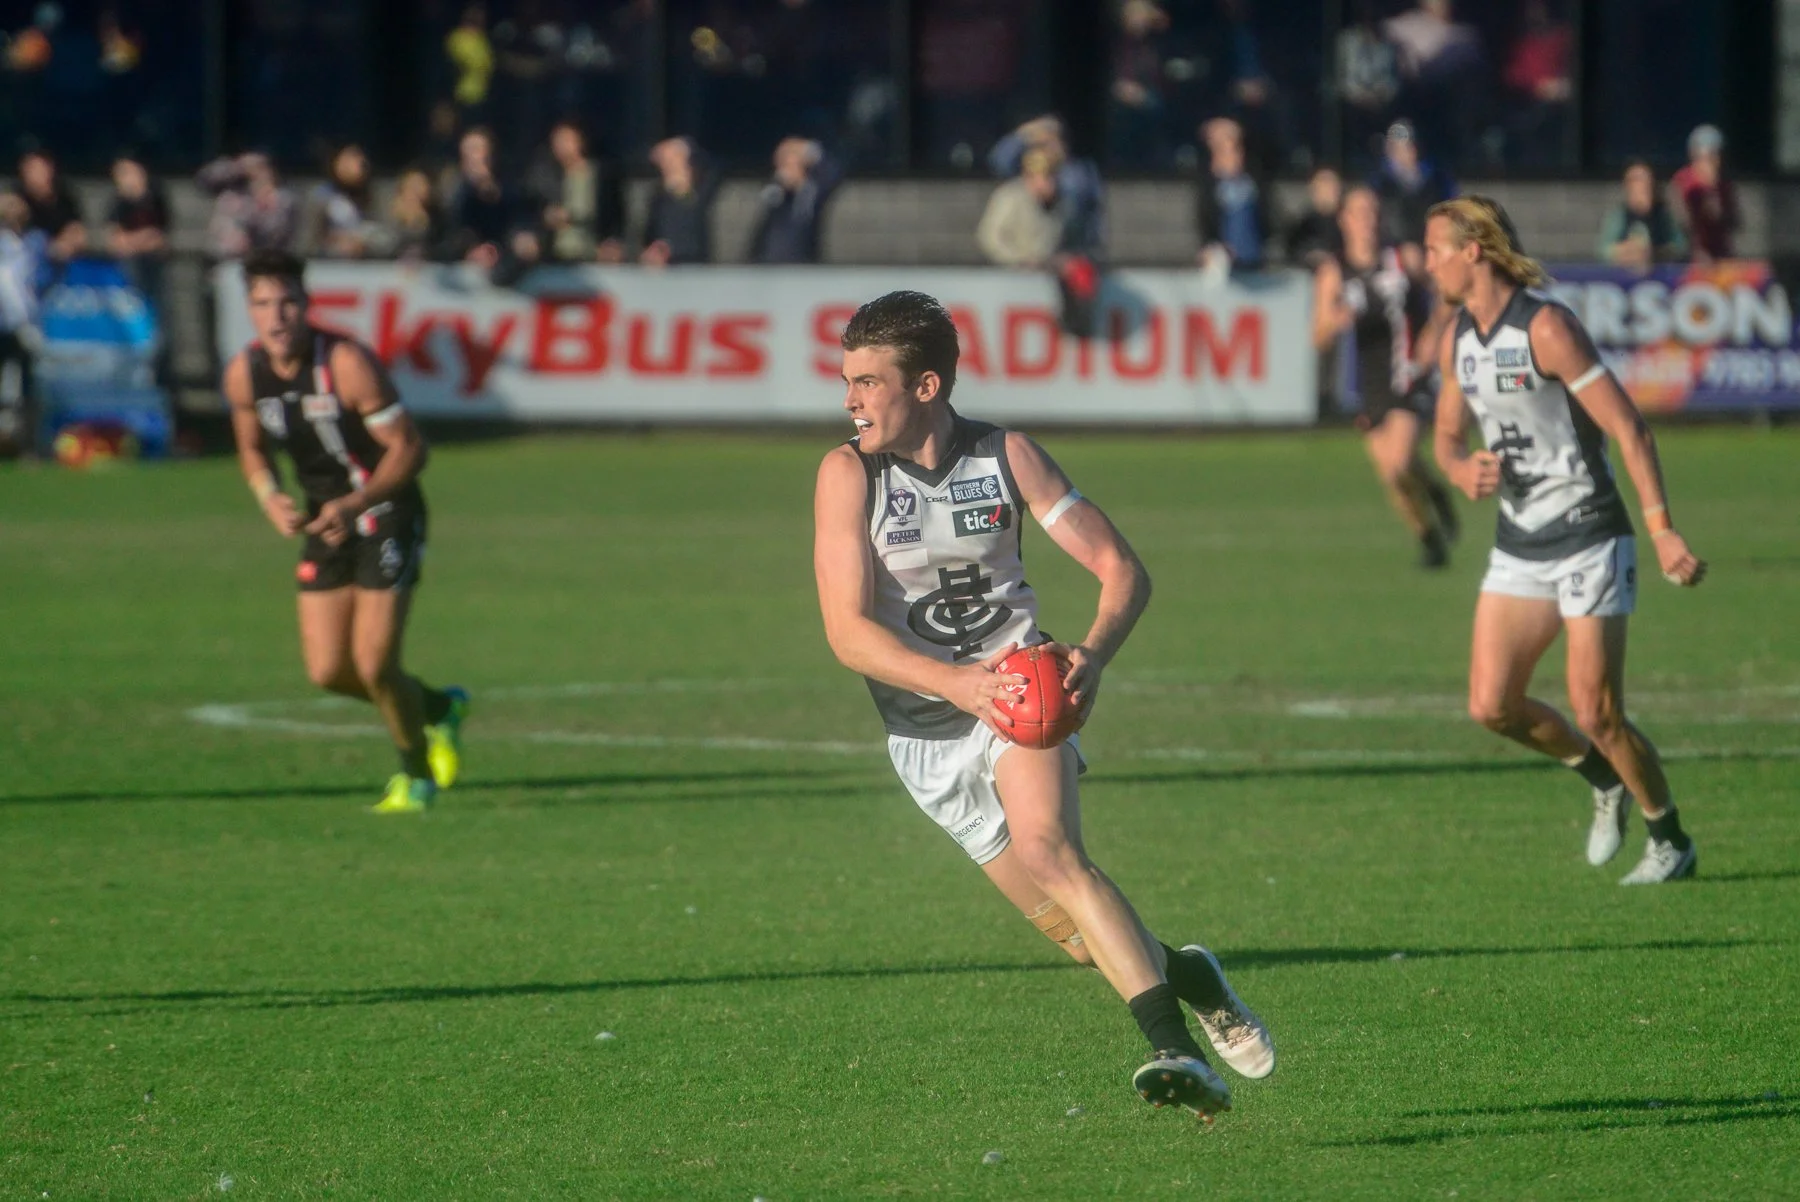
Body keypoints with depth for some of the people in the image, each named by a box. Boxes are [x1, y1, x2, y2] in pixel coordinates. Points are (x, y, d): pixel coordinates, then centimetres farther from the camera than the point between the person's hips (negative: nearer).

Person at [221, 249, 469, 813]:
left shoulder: (347, 363, -23)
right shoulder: (243, 374, -5)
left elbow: (408, 448, -19)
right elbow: (253, 447, 14)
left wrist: (354, 503, -30)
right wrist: (270, 499, -6)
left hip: (386, 512, -6)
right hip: (326, 519, 6)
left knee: (374, 664, -12)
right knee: (327, 672, 1)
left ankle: (416, 774, 16)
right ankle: (438, 709, 30)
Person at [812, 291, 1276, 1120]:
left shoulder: (1006, 457, -6)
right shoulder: (848, 474, -9)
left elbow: (1121, 568, -3)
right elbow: (848, 632, -15)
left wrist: (1092, 656, -24)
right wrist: (961, 684, -29)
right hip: (927, 731, 1)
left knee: (1048, 848, -29)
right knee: (1079, 934, 0)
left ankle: (1177, 1054, -36)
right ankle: (1186, 979, 30)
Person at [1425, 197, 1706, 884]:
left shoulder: (1545, 327, -18)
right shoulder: (1457, 338, 6)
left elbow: (1627, 428, -19)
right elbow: (1448, 435, 19)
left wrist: (1661, 530, -25)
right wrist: (1463, 472, -6)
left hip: (1589, 540, -7)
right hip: (1518, 547, 7)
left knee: (1597, 715, -9)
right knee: (1491, 707, -1)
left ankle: (1670, 841, 12)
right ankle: (1605, 782, 24)